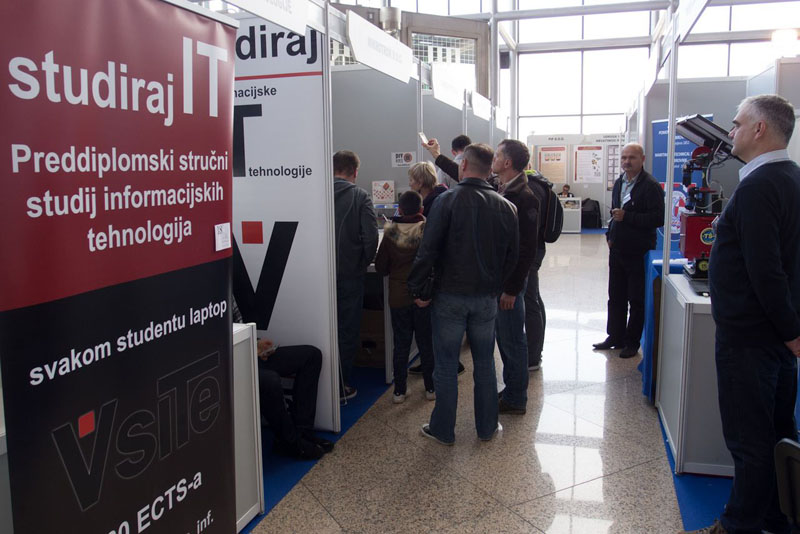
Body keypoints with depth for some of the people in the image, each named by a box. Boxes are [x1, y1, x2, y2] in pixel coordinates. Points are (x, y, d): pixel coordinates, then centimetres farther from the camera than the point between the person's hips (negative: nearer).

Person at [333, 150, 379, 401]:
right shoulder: (359, 196, -8)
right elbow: (371, 237, -14)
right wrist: (363, 263, 2)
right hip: (350, 274, -2)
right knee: (348, 330, 8)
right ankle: (343, 385, 13)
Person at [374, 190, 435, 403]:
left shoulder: (390, 234, -7)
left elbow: (380, 267, -1)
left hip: (398, 296, 1)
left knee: (401, 344, 9)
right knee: (426, 342, 11)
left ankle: (399, 390, 15)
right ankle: (430, 387, 20)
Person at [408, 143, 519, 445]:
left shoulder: (448, 200, -12)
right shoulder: (505, 207, 2)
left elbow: (428, 250, -15)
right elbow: (511, 257, 8)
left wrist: (416, 289, -6)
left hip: (450, 295, -4)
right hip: (487, 297, 4)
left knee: (446, 365, 8)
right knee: (484, 363, 16)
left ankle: (443, 430, 19)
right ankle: (487, 427, 27)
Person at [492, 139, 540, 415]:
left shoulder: (524, 198, -19)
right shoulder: (500, 192, 8)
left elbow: (527, 249, -21)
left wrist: (512, 288, -20)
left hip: (509, 281, -9)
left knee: (512, 340, 3)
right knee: (504, 338, 18)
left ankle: (516, 399, 17)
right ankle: (511, 390, 32)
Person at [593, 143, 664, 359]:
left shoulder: (650, 186, -14)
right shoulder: (619, 183, 12)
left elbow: (658, 219, -21)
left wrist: (627, 217, -23)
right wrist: (610, 234, 13)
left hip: (638, 253, -8)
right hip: (617, 250, 8)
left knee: (636, 300, 4)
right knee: (615, 298, 15)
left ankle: (632, 342, 15)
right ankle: (615, 337, 26)